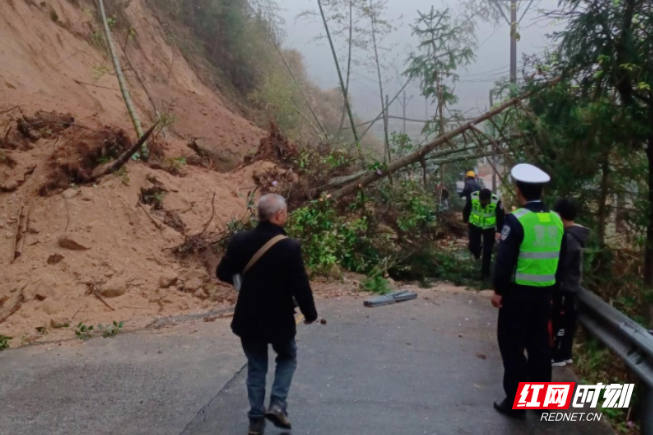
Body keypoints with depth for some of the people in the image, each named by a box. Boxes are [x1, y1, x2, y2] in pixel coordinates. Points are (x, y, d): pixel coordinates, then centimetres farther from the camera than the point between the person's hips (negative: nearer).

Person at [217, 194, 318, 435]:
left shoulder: (240, 241, -8)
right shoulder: (290, 247, -19)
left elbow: (223, 273, 3)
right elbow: (300, 286, -16)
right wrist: (310, 313, 1)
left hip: (249, 318, 3)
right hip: (279, 319, -3)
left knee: (256, 368, 18)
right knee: (287, 357, 24)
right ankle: (277, 405, 11)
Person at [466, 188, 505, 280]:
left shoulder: (496, 201, -29)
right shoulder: (473, 197, -25)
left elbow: (501, 217, -13)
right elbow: (467, 209, -5)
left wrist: (499, 231, -13)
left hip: (489, 228, -1)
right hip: (475, 226, 1)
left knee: (487, 251, 2)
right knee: (473, 247, -1)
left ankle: (485, 273, 17)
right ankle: (478, 249, 37)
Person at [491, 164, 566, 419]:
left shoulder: (516, 220, -17)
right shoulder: (556, 220, 3)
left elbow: (505, 260, -18)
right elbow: (558, 257, 10)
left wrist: (498, 290, -7)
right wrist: (550, 284, 19)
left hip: (518, 292, -6)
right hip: (544, 292, 6)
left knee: (512, 345, 4)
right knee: (539, 343, 16)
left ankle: (515, 402, 10)